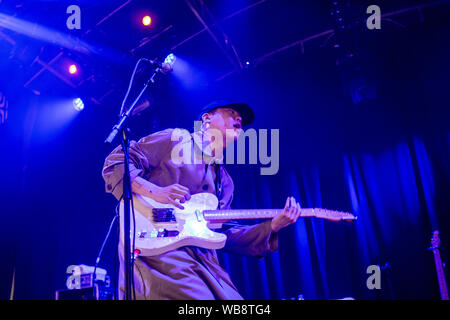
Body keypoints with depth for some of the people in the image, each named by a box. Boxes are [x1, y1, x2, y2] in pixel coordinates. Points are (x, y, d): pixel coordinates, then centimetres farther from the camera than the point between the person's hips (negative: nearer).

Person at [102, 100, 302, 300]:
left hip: (200, 257, 7)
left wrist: (272, 226, 9)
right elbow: (115, 162, -2)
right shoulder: (174, 140, 5)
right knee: (197, 297, -28)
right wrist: (153, 191, -18)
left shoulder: (225, 181, 23)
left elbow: (222, 234, 19)